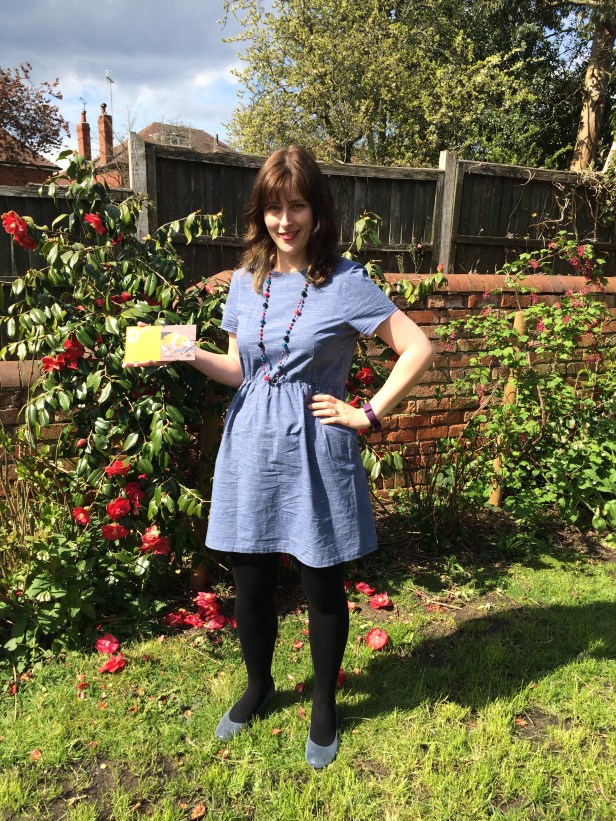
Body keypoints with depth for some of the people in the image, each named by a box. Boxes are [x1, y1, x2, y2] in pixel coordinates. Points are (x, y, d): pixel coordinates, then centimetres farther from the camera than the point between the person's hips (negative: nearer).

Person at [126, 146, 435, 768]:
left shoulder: (345, 282, -8)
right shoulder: (246, 280, 6)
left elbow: (418, 349, -8)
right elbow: (239, 369, 12)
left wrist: (367, 414, -9)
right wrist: (192, 355, -7)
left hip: (314, 453, -4)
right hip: (250, 449, 4)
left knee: (322, 587, 11)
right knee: (249, 585, 13)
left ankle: (324, 705, 37)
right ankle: (258, 686, 42)